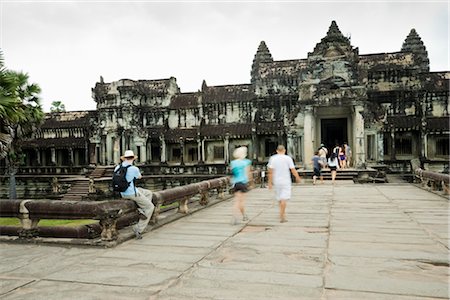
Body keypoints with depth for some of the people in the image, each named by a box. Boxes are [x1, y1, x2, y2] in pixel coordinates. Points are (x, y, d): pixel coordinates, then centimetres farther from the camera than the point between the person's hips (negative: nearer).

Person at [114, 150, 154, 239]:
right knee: (150, 207, 9)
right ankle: (138, 229, 5)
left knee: (148, 193, 23)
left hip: (123, 193, 7)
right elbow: (140, 177, 6)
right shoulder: (134, 169, -17)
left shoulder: (117, 167, 0)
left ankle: (142, 211, 5)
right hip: (132, 193, -7)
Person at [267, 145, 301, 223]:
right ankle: (282, 216, -11)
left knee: (279, 198, 17)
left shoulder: (272, 158, 0)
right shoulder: (288, 158, -6)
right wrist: (297, 178, 8)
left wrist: (270, 182, 1)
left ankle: (283, 213, 31)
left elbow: (270, 171, -3)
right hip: (286, 181, -3)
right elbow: (293, 170, -7)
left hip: (276, 181, 3)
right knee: (284, 198, -4)